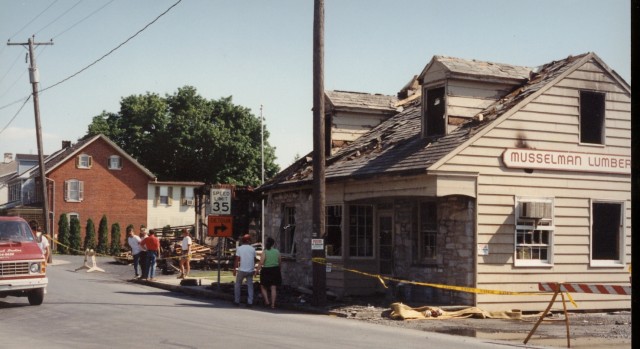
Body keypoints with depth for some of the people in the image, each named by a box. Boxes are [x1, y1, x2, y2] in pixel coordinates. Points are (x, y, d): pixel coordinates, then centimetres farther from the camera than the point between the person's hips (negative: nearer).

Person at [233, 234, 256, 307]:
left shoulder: (239, 248, -4)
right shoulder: (252, 249, 3)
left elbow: (237, 260, -7)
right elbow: (254, 260, 8)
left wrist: (234, 269, -2)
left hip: (241, 270, -2)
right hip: (250, 270, 2)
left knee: (237, 285, 13)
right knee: (250, 286, 7)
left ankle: (237, 301, 14)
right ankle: (250, 302, 1)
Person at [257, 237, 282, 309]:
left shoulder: (264, 252, -12)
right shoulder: (277, 251, -1)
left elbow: (261, 263, -17)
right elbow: (280, 261, 9)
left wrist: (257, 270, -10)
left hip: (266, 271, -3)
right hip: (275, 270, 3)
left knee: (263, 287, 15)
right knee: (273, 288, 7)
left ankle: (266, 301, 3)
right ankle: (273, 304, 6)